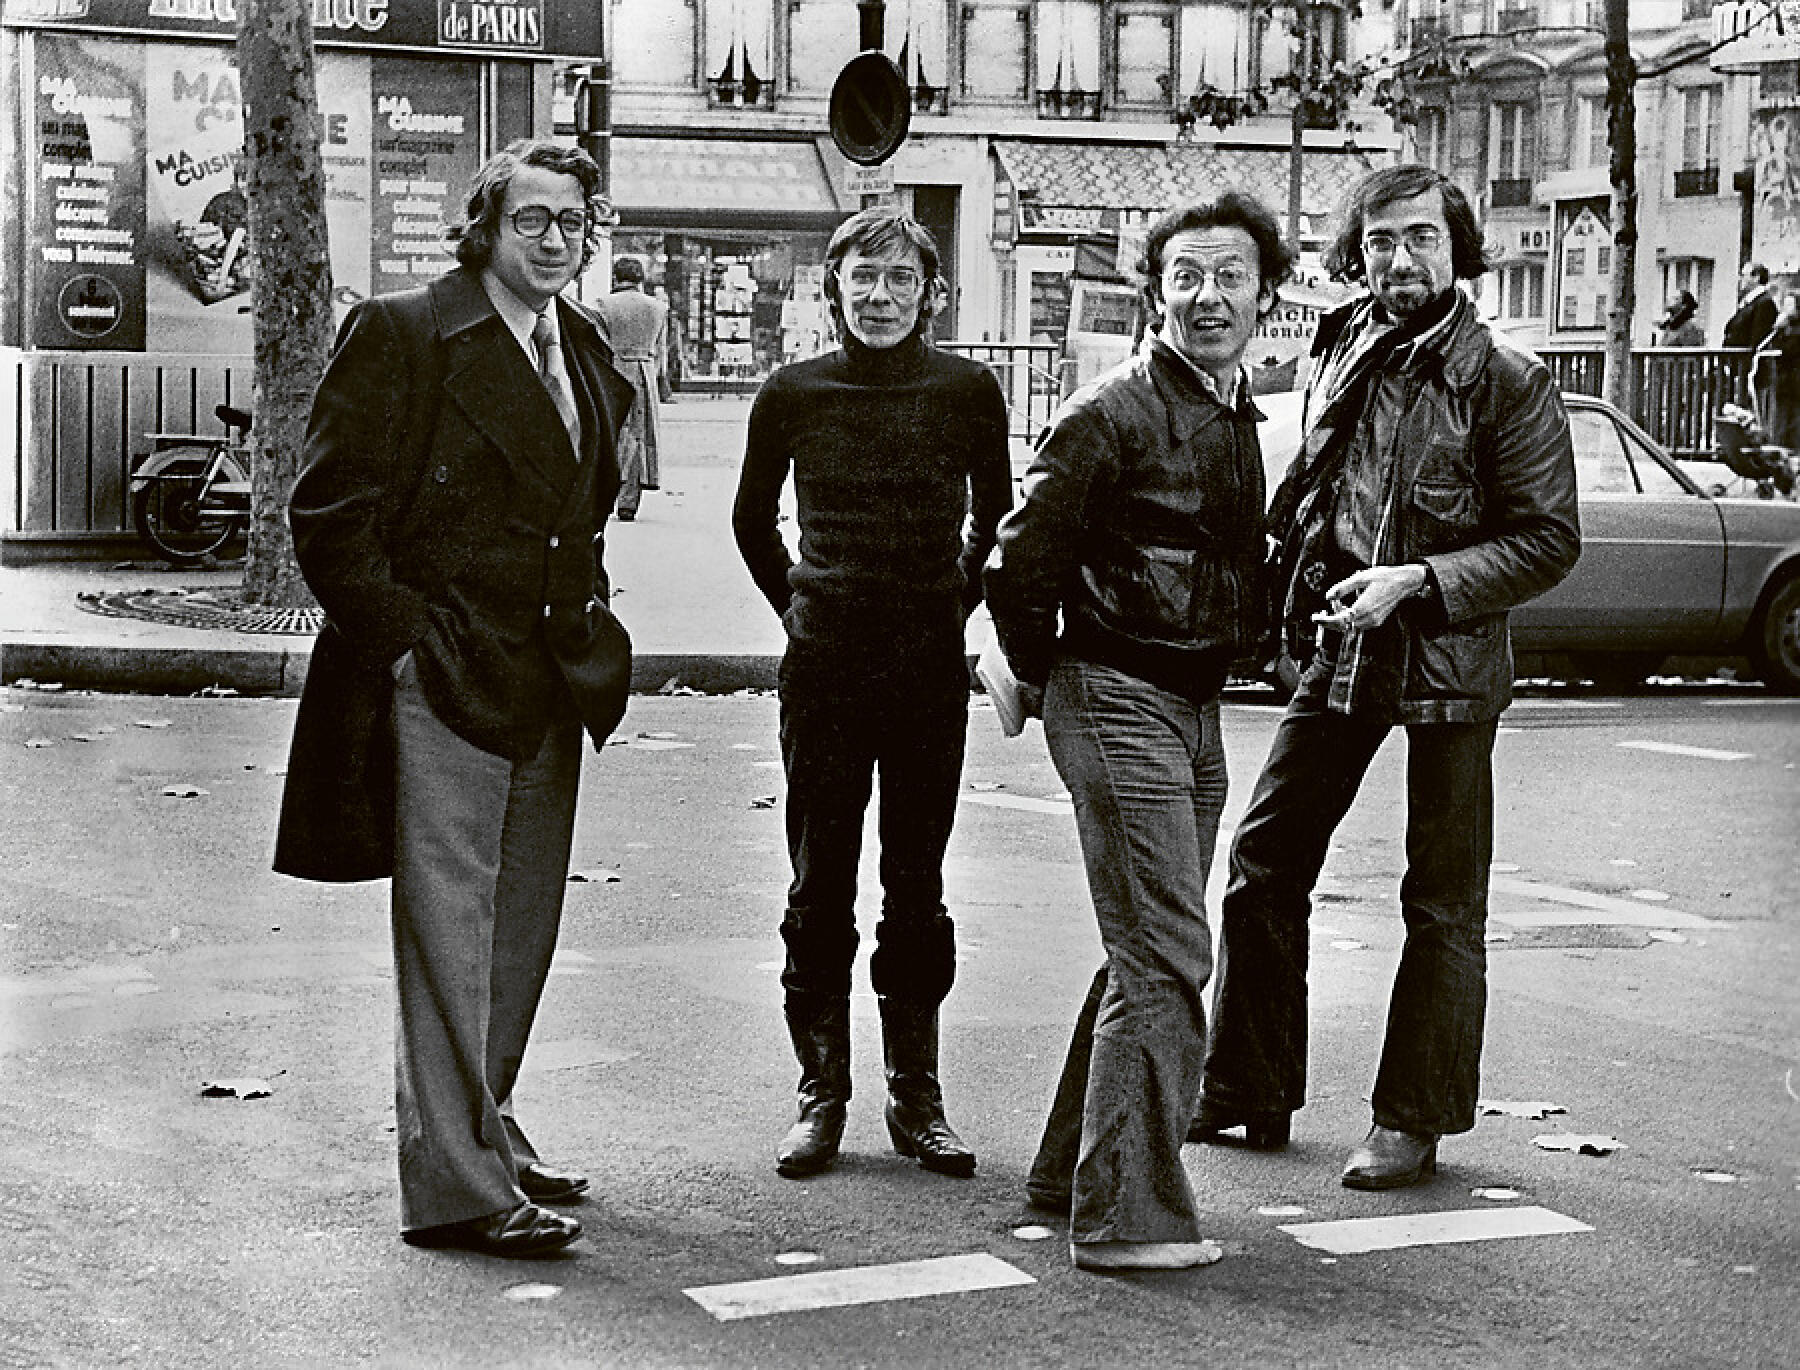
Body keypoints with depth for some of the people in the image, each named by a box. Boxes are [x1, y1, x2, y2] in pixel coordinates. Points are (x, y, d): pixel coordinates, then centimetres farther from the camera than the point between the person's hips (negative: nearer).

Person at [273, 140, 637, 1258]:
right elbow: (329, 514, -11)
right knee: (448, 925, -7)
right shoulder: (403, 335, -8)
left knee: (524, 925, 14)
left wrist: (590, 640, 13)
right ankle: (454, 1183, -5)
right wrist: (407, 638, -14)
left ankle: (482, 1128, 28)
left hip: (549, 687, 8)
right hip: (440, 683, -8)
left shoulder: (589, 357, 14)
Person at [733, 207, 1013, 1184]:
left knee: (918, 888, 6)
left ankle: (916, 1097, 14)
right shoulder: (793, 394, 0)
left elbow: (995, 517, 16)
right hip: (823, 664, 0)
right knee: (819, 889, 3)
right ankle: (821, 1096, 12)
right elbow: (752, 519, 16)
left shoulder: (967, 391, -1)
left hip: (932, 665, 0)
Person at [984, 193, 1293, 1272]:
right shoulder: (1114, 413, -14)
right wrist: (1042, 679, -1)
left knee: (1149, 951, 16)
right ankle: (1130, 1216, -9)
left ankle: (1075, 1168, 30)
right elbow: (1022, 562, -14)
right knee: (1167, 959, -12)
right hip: (1120, 698, -9)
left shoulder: (1238, 415, 13)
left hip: (1195, 704, 9)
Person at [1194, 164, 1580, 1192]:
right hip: (1341, 648, 5)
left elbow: (1549, 540, -11)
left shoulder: (1509, 381, -9)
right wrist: (1298, 571, 7)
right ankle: (1249, 1092, 19)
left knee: (1444, 903, 4)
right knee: (1264, 865, 6)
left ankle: (1414, 1121, 14)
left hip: (1451, 663, -5)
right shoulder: (1341, 356, 7)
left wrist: (1419, 581, -19)